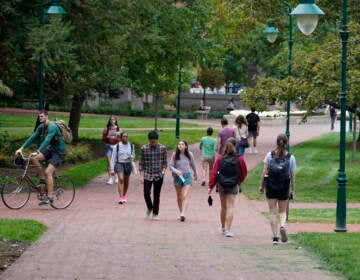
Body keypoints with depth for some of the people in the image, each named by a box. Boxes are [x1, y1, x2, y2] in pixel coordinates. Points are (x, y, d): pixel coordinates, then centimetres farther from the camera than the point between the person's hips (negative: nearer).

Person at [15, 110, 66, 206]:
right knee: (34, 158, -13)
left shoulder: (52, 127, -24)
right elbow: (33, 137, 0)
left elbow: (47, 140, -35)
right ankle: (42, 179, 1)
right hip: (51, 149, 8)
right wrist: (21, 148, -9)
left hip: (59, 151, -8)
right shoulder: (41, 127, 2)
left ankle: (49, 197, -14)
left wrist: (37, 152, -45)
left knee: (48, 172, -19)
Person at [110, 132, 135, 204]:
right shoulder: (117, 146, -6)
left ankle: (124, 196, 34)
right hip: (119, 164, -3)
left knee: (126, 181, 13)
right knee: (121, 179, -20)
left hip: (128, 164, 3)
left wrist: (131, 157, -11)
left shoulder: (131, 146, 2)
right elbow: (113, 158, -3)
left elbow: (133, 155, 15)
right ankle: (121, 198, -25)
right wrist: (112, 169, -5)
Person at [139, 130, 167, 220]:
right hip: (148, 175, 0)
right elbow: (141, 163, 2)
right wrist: (141, 175, -3)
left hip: (159, 175, 0)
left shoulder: (162, 148, -1)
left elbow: (165, 162, 7)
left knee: (157, 195, 3)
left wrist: (163, 170, -11)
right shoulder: (144, 148, -2)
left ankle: (155, 213, 16)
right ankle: (149, 208, 22)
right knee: (146, 193, -6)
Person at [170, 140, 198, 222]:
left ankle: (183, 214, -23)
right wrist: (176, 171, -23)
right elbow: (171, 166, -3)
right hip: (178, 176, 1)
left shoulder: (189, 154, -2)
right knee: (179, 197, 12)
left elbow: (193, 165, 13)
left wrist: (195, 174, 27)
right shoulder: (175, 155, -5)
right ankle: (181, 213, 28)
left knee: (185, 196, -14)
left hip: (187, 176, -1)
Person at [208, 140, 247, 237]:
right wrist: (239, 181, 23)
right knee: (230, 207, -2)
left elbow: (214, 173, -7)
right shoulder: (239, 159, -6)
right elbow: (244, 173, 4)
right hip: (233, 185, -1)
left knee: (223, 207, 15)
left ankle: (222, 228, 30)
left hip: (222, 185, 1)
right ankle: (228, 230, -10)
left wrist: (211, 186, -3)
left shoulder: (220, 158, -6)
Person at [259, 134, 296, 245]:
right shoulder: (291, 158, -3)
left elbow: (264, 171, -4)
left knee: (273, 212, 6)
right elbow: (292, 175, 0)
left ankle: (275, 237, 4)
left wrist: (261, 185, 3)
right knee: (282, 211, 16)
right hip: (284, 186, 0)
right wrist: (293, 190, 8)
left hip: (271, 186, 0)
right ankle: (282, 225, -15)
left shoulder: (270, 155, -3)